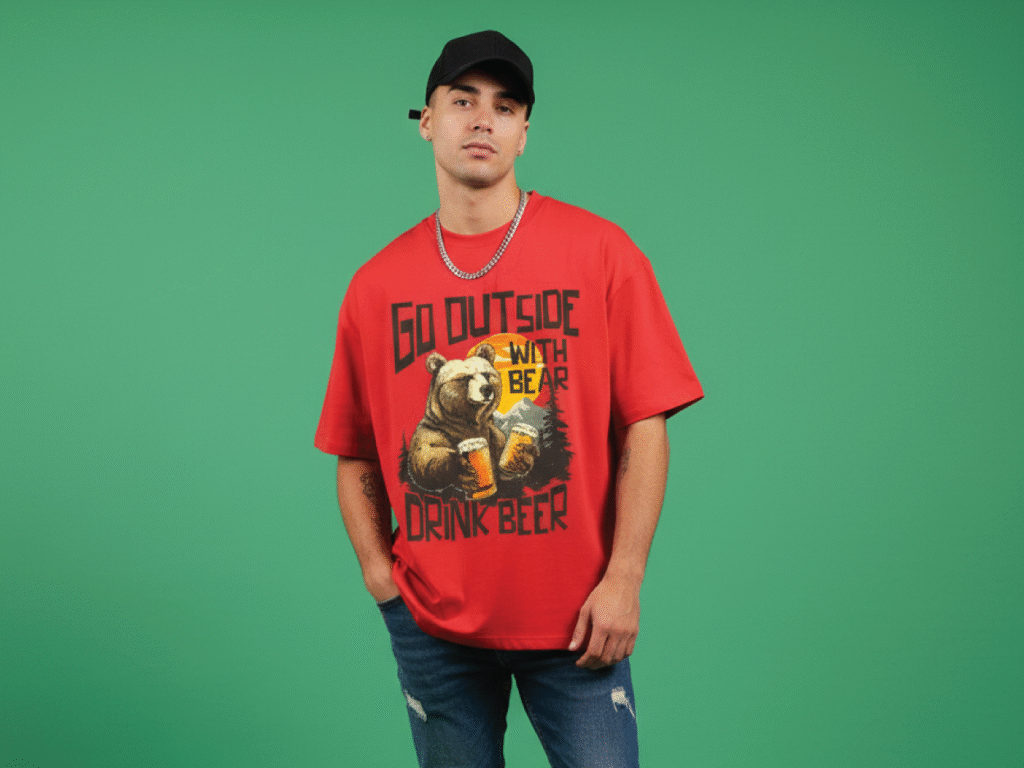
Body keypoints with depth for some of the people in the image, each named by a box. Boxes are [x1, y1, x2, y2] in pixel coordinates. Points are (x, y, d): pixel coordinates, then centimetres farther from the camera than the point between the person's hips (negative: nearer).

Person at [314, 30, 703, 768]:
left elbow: (644, 427, -5)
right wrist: (377, 568, -3)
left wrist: (624, 579, -11)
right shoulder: (376, 284, 4)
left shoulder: (601, 252, -2)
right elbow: (355, 455, 9)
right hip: (432, 624, 2)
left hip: (574, 621, -1)